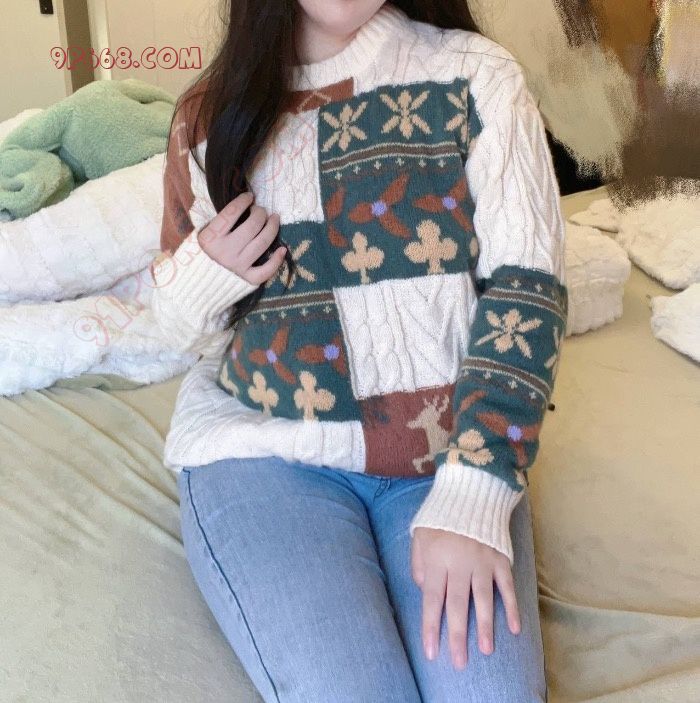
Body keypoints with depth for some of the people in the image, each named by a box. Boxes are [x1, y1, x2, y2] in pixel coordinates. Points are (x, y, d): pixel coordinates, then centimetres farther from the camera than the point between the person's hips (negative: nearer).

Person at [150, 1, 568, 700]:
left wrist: (472, 497, -19)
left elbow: (527, 287, -8)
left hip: (450, 450, 1)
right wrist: (199, 275, -9)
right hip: (262, 446, 1)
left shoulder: (476, 75, 0)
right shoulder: (209, 114, 7)